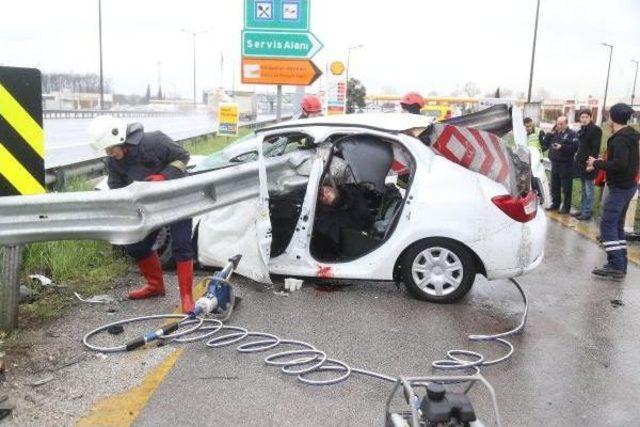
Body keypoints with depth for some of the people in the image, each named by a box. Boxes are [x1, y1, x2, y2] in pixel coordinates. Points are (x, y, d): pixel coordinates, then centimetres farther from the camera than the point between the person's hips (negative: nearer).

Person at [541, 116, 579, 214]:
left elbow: (575, 147, -17)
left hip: (566, 164, -6)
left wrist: (562, 147, -24)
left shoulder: (572, 134, -5)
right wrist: (550, 134, -3)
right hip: (554, 163, 6)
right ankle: (555, 204, 26)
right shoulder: (554, 133, 14)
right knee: (554, 186, 13)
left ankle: (566, 206, 7)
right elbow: (545, 144, 7)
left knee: (566, 187, -1)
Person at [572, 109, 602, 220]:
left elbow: (595, 148, -19)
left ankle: (587, 212, 3)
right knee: (583, 189, 16)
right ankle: (582, 210, 24)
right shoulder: (582, 130, 14)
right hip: (581, 162, 9)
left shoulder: (595, 129, -13)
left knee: (588, 189, -3)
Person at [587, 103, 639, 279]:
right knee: (617, 225, 14)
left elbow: (620, 164, -28)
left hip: (619, 187, -10)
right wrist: (600, 164, 14)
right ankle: (621, 264, 18)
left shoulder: (620, 138, -18)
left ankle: (616, 266, -12)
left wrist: (597, 164, -17)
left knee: (607, 225, -10)